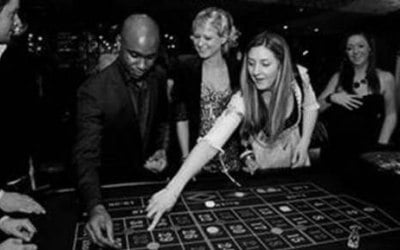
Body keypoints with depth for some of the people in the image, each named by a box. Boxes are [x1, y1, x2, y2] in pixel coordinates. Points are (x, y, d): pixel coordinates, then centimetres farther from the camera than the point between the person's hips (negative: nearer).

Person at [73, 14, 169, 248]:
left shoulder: (160, 76, -9)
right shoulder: (94, 90, -26)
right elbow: (86, 155, -31)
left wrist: (162, 150, -9)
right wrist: (96, 207, -45)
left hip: (149, 176, 5)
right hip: (111, 184, -4)